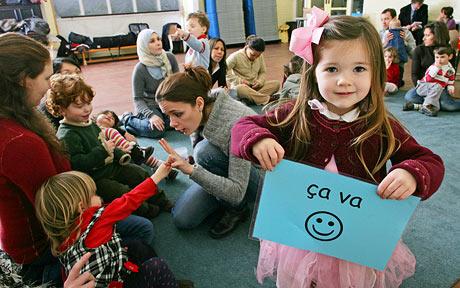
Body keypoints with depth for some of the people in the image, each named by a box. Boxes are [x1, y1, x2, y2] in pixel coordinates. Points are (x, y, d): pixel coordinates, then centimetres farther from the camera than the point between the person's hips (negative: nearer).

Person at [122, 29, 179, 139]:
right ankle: (128, 119, -2)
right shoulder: (140, 69, -16)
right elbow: (138, 99, -14)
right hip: (149, 105, -4)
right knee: (156, 130, -31)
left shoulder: (170, 58, -6)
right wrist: (150, 115, -31)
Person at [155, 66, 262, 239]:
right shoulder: (196, 114, -16)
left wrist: (192, 169, -42)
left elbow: (237, 192, -34)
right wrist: (187, 165, -18)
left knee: (206, 150, -31)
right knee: (181, 219, -11)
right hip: (221, 173, 5)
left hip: (257, 177, -5)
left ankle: (238, 209, -10)